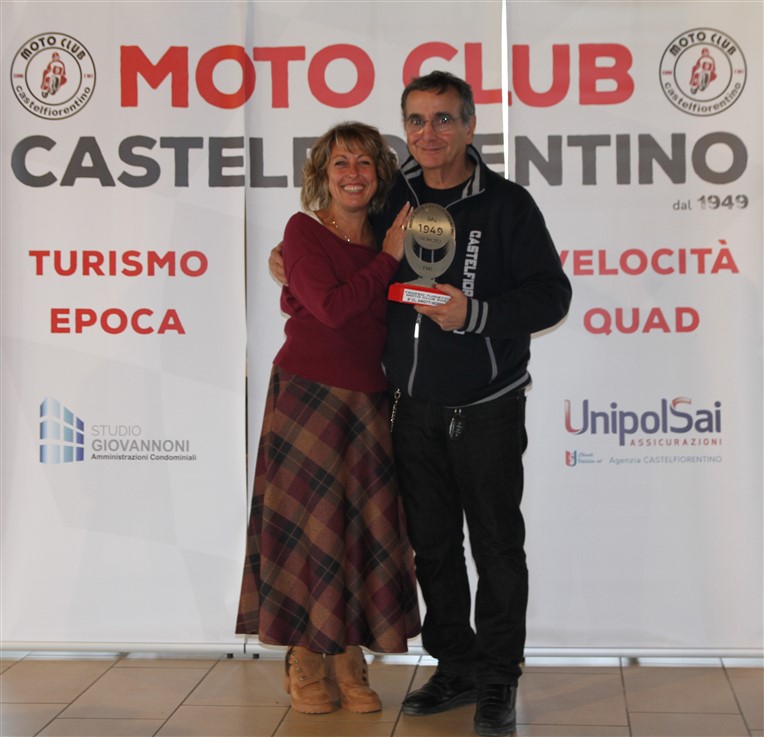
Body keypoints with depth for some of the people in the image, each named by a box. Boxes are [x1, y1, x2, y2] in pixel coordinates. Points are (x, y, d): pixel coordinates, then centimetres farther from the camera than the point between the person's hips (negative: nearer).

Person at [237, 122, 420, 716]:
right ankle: (305, 665, 11)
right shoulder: (304, 231, -3)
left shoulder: (385, 238, 11)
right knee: (309, 524, 0)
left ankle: (350, 663, 14)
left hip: (369, 400, 5)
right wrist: (387, 259, -10)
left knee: (365, 526, 5)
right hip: (308, 394, -5)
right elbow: (332, 307, -16)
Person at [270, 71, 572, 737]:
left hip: (487, 408, -4)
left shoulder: (506, 203, -6)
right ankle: (456, 668, 25)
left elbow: (551, 294, -10)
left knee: (497, 547, 2)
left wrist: (474, 314, -22)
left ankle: (498, 682, 15)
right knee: (432, 544, 11)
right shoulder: (393, 200, 7)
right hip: (415, 407, 5)